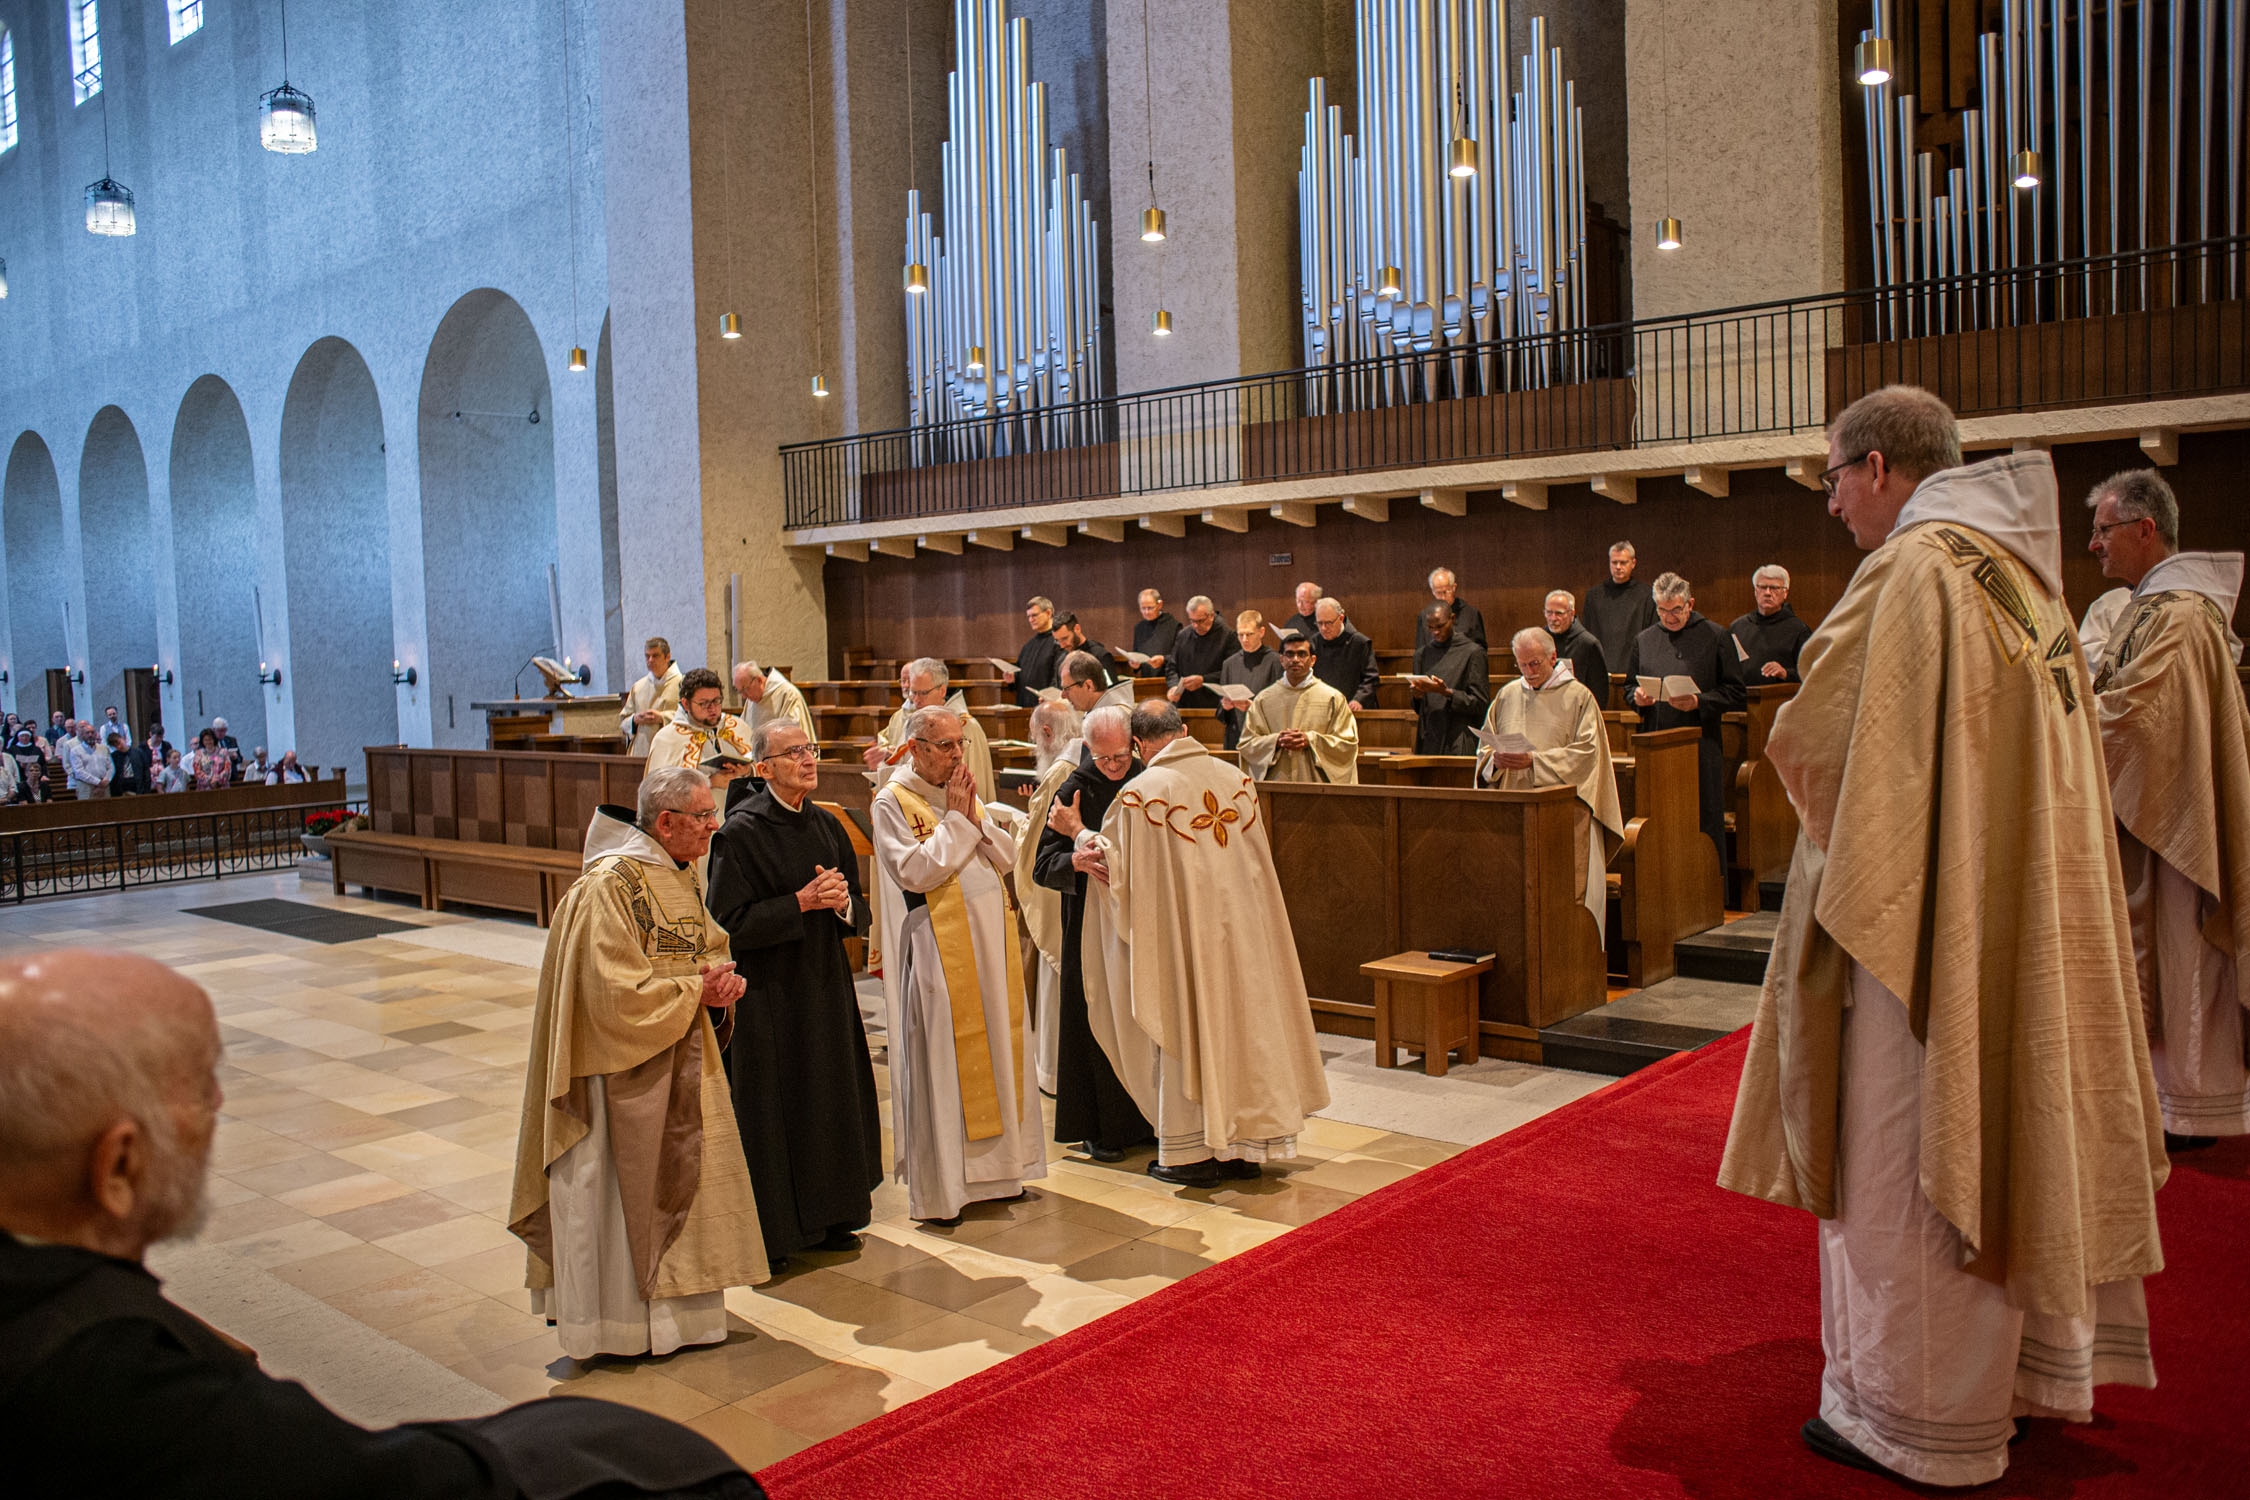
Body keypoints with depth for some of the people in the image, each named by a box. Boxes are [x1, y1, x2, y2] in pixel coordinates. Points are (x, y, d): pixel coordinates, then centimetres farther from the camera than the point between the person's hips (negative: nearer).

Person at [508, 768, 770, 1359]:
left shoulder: (684, 876, 6)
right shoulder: (609, 887, -21)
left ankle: (676, 1303, 31)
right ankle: (622, 1319, 20)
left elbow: (710, 950, 15)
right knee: (624, 1193, 5)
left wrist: (724, 981, -7)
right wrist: (695, 987, -18)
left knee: (683, 1186, 17)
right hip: (625, 1072, -9)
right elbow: (619, 995, -25)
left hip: (683, 1062, 9)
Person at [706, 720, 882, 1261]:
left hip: (825, 984, 6)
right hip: (769, 993, -6)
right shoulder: (742, 832, -12)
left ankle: (826, 1216, 27)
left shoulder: (827, 825, 6)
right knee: (775, 1107, 2)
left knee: (833, 1096, 12)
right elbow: (730, 923, -16)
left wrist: (842, 902, -10)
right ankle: (772, 1231, 16)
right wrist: (802, 902, -20)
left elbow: (858, 909, 12)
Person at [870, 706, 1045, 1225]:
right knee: (940, 1063, -1)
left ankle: (993, 1167, 25)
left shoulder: (964, 794, 14)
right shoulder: (892, 802, -6)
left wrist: (974, 818, -6)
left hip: (992, 944, 7)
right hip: (939, 953, -7)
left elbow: (1007, 857, 8)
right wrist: (954, 822, -12)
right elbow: (915, 871, -18)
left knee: (998, 1051, 12)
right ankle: (937, 1190, 9)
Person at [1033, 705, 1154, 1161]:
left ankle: (1145, 1118, 20)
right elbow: (1042, 863, -10)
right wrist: (1075, 860, -30)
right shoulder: (1073, 791, -7)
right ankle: (1097, 1128, 11)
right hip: (1092, 924, -3)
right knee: (1098, 1021, 0)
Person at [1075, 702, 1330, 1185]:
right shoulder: (1236, 779, 3)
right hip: (1239, 927, 5)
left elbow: (1117, 865, -4)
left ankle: (1192, 1153, 15)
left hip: (1180, 932, -4)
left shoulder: (1141, 793, -13)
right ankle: (1246, 1146, 22)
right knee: (1240, 1024, 13)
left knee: (1185, 1030, 6)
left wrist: (1080, 834, 13)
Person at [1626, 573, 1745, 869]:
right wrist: (1637, 698, -1)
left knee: (1704, 825, -1)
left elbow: (1736, 695, -1)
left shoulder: (1715, 638, 2)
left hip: (1701, 746, -3)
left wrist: (1699, 702, -16)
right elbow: (1630, 687, 22)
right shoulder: (1644, 640, 14)